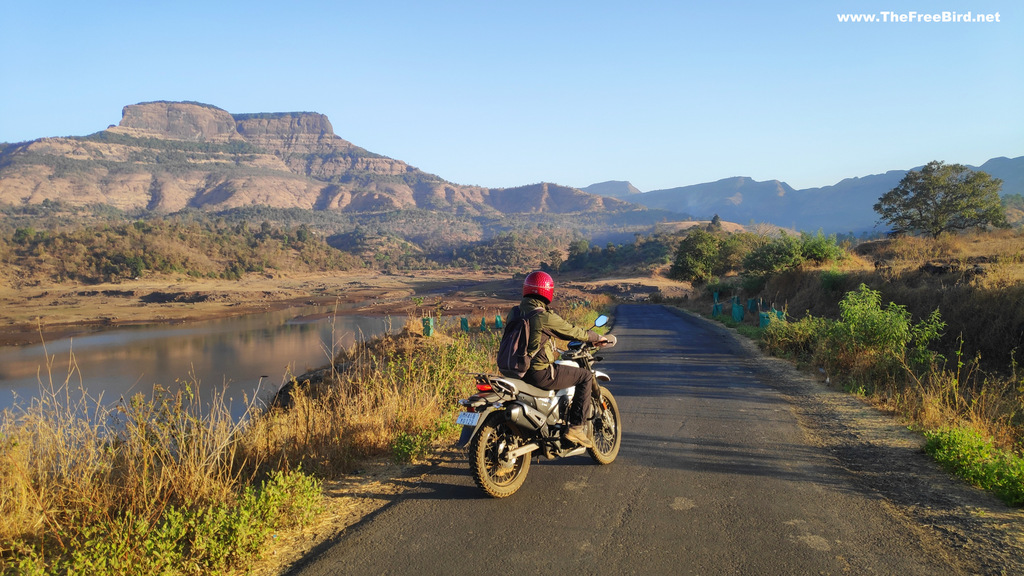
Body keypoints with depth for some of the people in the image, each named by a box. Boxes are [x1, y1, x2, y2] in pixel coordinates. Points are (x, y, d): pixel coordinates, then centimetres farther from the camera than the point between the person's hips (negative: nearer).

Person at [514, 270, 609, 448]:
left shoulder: (516, 312, 8)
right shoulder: (545, 317, -16)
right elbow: (572, 331, -5)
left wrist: (554, 351, 37)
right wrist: (597, 337, 12)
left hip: (518, 371, 9)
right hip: (539, 373, -9)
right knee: (586, 377, 2)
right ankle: (575, 427, -1)